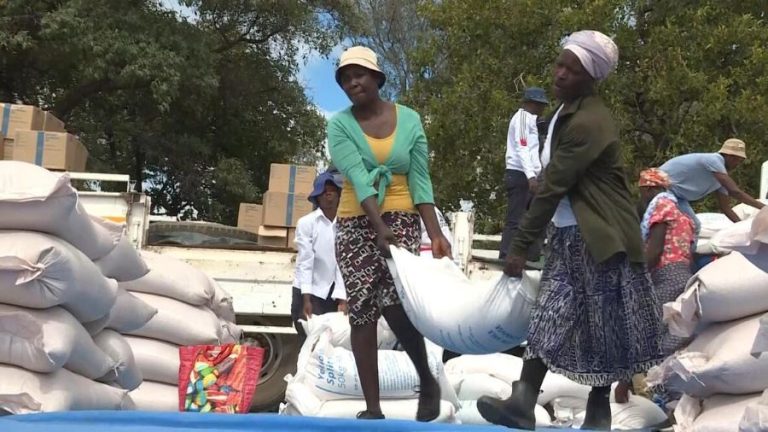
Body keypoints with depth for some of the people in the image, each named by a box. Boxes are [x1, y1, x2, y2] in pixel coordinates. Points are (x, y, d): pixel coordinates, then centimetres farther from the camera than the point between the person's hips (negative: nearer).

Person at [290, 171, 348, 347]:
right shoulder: (306, 223, -3)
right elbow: (305, 261, -9)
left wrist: (342, 300, -11)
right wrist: (306, 300, -16)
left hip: (334, 295, 2)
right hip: (309, 293, -2)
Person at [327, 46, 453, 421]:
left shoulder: (409, 119, 1)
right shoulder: (340, 124, -2)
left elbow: (420, 179, -1)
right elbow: (357, 176, -16)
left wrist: (435, 232, -11)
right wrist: (379, 227, -28)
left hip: (402, 219, -1)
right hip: (356, 223, 1)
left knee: (394, 303, -20)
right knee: (361, 313, -2)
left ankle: (427, 380, 4)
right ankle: (372, 407, 4)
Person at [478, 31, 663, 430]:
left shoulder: (588, 123, -20)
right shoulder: (568, 110, 11)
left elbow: (553, 186, -20)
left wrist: (520, 245, -17)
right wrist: (526, 240, 14)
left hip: (599, 236, -9)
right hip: (568, 234, 9)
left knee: (602, 325, 2)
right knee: (549, 317, 1)